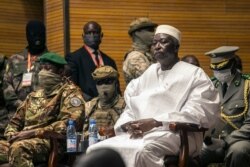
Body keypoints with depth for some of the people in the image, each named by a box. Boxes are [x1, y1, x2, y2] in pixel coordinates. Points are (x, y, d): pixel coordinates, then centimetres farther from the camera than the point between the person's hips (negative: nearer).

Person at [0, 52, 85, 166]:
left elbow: (68, 123, -12)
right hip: (25, 141, 7)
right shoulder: (33, 96, 26)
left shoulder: (70, 92, 4)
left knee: (18, 148, -38)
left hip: (52, 143, -6)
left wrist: (32, 133, -15)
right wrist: (12, 135, 2)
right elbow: (15, 122, 28)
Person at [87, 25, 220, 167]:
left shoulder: (194, 74, 6)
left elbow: (197, 113, -8)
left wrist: (155, 122, -16)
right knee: (97, 150, -20)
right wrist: (129, 125, -6)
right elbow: (130, 108, 20)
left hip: (176, 134, -5)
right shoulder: (147, 74, 24)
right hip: (139, 134, 6)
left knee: (141, 151, -39)